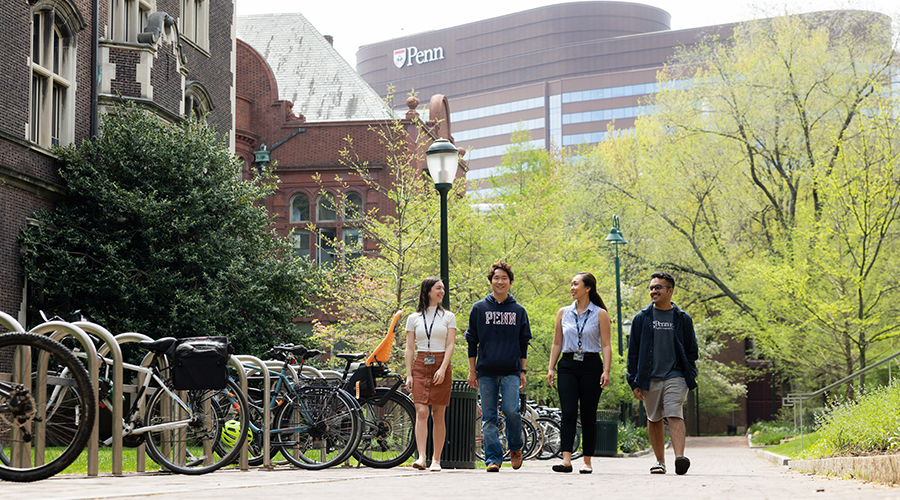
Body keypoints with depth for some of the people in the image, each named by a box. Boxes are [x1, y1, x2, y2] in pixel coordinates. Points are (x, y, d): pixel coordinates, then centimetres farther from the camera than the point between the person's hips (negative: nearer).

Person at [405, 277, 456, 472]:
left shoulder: (448, 317, 8)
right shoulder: (414, 318, 9)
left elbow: (450, 346, -1)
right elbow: (410, 348, 8)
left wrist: (443, 369, -14)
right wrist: (409, 374, -2)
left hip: (441, 366, 0)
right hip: (420, 366, 0)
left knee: (438, 415, 1)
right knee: (421, 412, -13)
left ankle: (436, 459, 8)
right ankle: (421, 457, -19)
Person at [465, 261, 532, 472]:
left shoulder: (518, 311, 10)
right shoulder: (479, 308, 7)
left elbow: (523, 343, 14)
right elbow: (472, 341, 9)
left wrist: (522, 371, 10)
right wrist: (472, 371, 6)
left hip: (511, 371, 0)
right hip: (486, 371, 0)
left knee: (511, 411, -14)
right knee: (489, 417, -1)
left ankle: (515, 448, 10)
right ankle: (493, 458, 4)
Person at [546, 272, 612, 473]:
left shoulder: (600, 314, 3)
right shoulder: (563, 313, 12)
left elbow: (606, 345, -1)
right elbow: (557, 343, 14)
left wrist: (606, 371, -11)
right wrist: (551, 368, 6)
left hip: (591, 366, -2)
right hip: (568, 366, 2)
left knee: (588, 416, 2)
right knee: (568, 413, -11)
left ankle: (587, 462, 10)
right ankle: (566, 460, -17)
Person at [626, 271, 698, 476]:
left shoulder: (682, 319, 7)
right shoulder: (642, 318, 7)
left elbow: (691, 351, 12)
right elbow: (633, 352, 8)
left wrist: (690, 377, 2)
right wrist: (634, 381, 2)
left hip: (675, 376, -2)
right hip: (650, 378, 2)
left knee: (675, 415, -16)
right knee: (654, 419, 9)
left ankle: (680, 457, -27)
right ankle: (660, 460, 19)